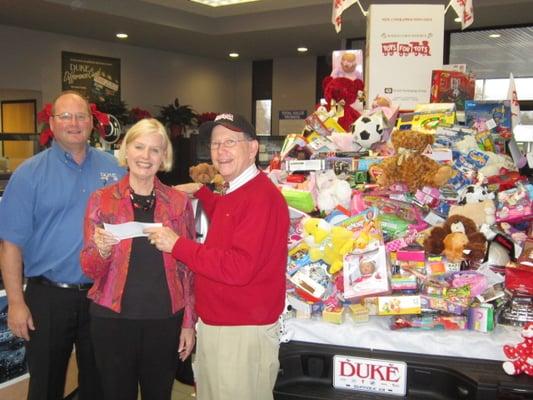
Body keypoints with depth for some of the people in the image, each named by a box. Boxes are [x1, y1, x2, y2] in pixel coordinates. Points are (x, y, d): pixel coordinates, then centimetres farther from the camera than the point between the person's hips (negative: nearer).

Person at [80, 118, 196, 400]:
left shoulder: (179, 202, 1)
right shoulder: (101, 200, -2)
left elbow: (188, 266, 5)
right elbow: (90, 270, -1)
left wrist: (189, 322, 3)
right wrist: (102, 249, -22)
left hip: (165, 319, 1)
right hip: (113, 318, -1)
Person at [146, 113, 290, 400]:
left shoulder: (262, 197, -20)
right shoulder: (235, 192, 11)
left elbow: (239, 268, -26)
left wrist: (177, 245, -20)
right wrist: (201, 192, 19)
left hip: (243, 333, -9)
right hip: (213, 325, 10)